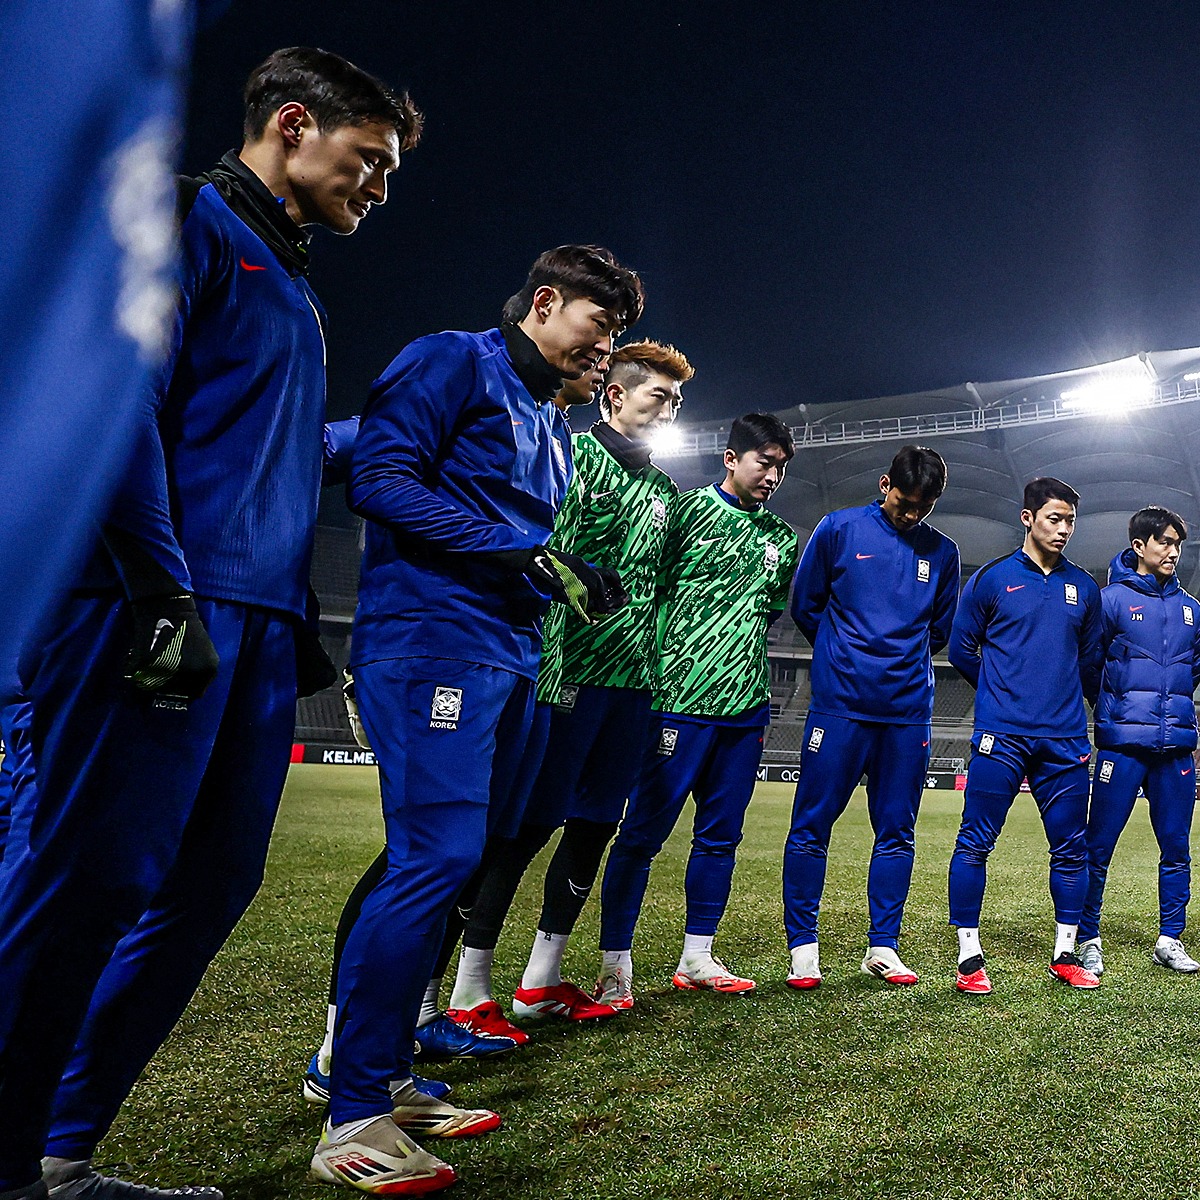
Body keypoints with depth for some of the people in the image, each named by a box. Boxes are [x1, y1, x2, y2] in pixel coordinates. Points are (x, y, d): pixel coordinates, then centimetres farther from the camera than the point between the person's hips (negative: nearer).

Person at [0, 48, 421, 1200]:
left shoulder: (289, 281, 27)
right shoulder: (190, 217, 0)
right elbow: (119, 395, -13)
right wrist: (167, 596, -18)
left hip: (253, 628, 9)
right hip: (156, 613, -9)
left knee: (210, 884, 8)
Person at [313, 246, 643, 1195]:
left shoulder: (553, 425, 24)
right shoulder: (454, 362, -3)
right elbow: (380, 479, -15)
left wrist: (579, 582, 7)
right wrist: (520, 553, -18)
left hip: (508, 659, 10)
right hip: (434, 644, -10)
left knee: (465, 857, 10)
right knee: (437, 855, -15)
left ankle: (386, 1078, 22)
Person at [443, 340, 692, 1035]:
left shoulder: (664, 491, 20)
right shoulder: (571, 454, -2)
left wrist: (651, 669, 16)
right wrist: (552, 658, -18)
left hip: (633, 677, 8)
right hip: (570, 670, -7)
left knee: (595, 825, 10)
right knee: (530, 822, -6)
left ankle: (542, 981, 22)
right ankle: (471, 991, 4)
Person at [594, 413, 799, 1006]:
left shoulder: (783, 538, 14)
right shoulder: (688, 509, -3)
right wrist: (658, 667, -7)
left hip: (744, 707, 6)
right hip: (679, 701, -6)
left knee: (720, 835, 11)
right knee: (643, 833, -3)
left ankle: (696, 958, 23)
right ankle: (615, 967, 6)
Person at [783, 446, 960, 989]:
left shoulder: (942, 551, 10)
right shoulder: (839, 529, 1)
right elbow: (805, 605, 7)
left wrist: (904, 660, 13)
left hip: (908, 711, 3)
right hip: (839, 705, -3)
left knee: (897, 831, 7)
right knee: (812, 824, -3)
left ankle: (882, 947, 18)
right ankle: (802, 947, 7)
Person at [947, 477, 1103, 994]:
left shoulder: (1084, 588, 13)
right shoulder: (991, 578, 2)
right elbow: (961, 648, 8)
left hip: (1065, 740, 4)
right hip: (1001, 737, -4)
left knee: (1071, 849, 8)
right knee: (975, 843, -4)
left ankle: (1065, 955, 22)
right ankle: (969, 957, 4)